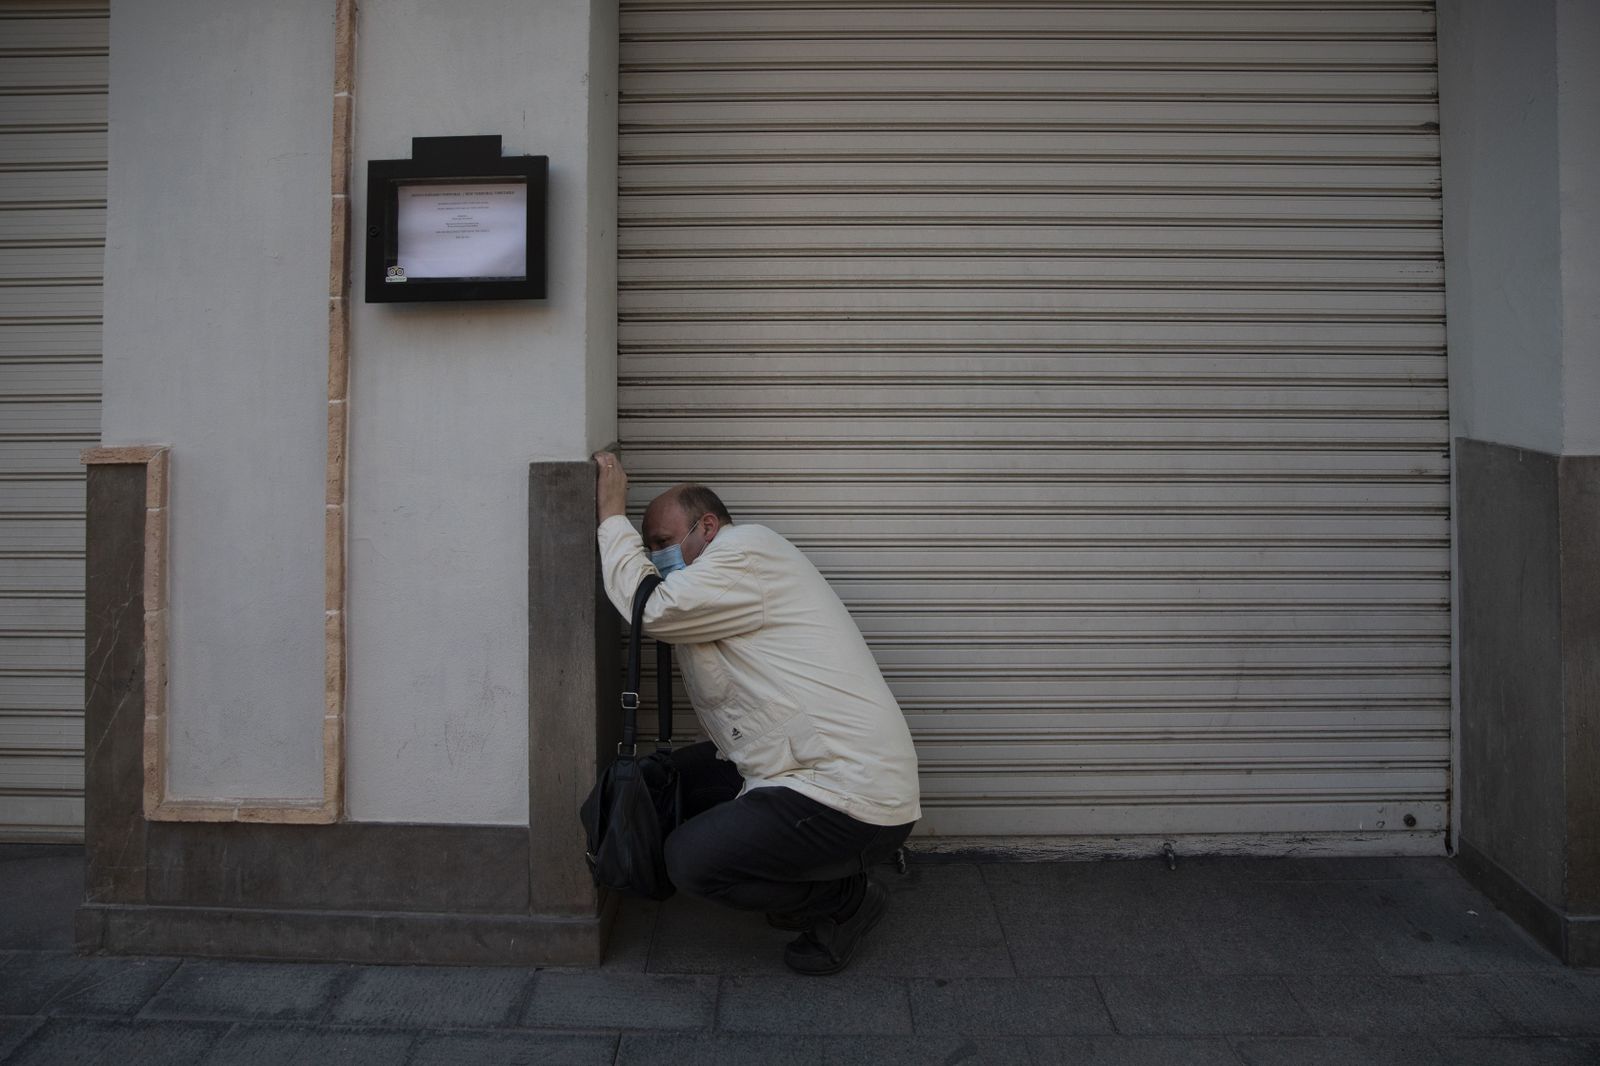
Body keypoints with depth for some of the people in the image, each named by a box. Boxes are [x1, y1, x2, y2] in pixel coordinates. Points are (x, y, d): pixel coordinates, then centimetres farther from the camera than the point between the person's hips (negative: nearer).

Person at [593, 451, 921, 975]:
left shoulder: (747, 549, -10)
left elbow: (652, 610, -16)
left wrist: (612, 515, -7)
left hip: (857, 801, -11)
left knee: (690, 859, -16)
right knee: (677, 774, 16)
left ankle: (846, 899, 4)